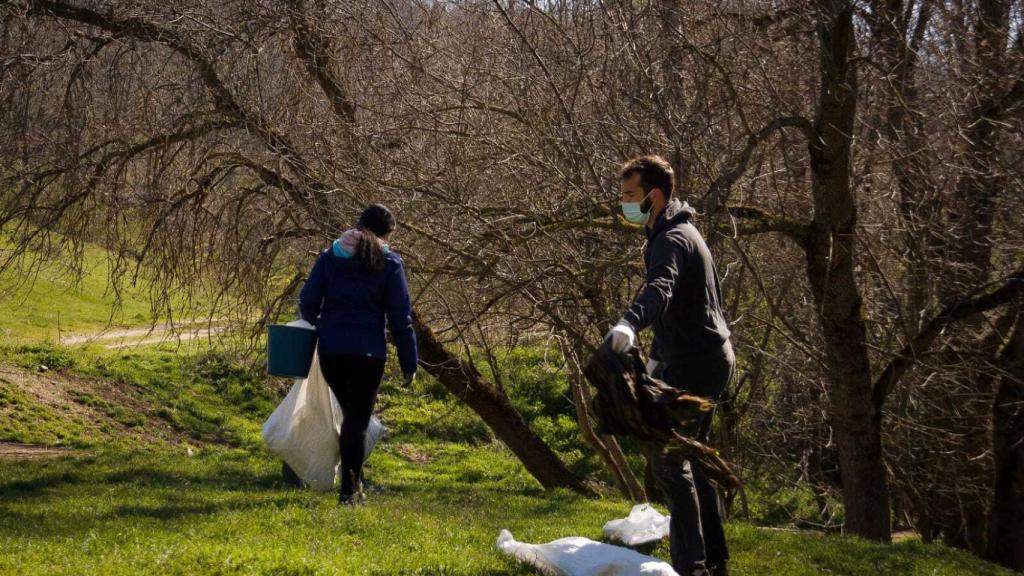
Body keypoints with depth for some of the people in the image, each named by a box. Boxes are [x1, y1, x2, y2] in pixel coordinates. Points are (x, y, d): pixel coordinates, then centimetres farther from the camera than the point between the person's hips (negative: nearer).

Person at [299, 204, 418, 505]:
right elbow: (401, 318, -4)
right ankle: (349, 489, -2)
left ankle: (354, 483, 24)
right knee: (358, 420, 2)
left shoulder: (330, 256, 7)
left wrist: (318, 327, 23)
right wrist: (409, 363, 1)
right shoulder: (389, 263, -1)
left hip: (330, 349, 3)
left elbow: (308, 301, 2)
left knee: (350, 415, 19)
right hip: (368, 352, -3)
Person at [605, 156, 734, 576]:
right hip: (709, 357, 11)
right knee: (691, 456, 18)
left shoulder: (672, 240, -19)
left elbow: (660, 289, -41)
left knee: (668, 461, -9)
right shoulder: (675, 233, 15)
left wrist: (629, 324, -59)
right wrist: (656, 356, 29)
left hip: (695, 363, -11)